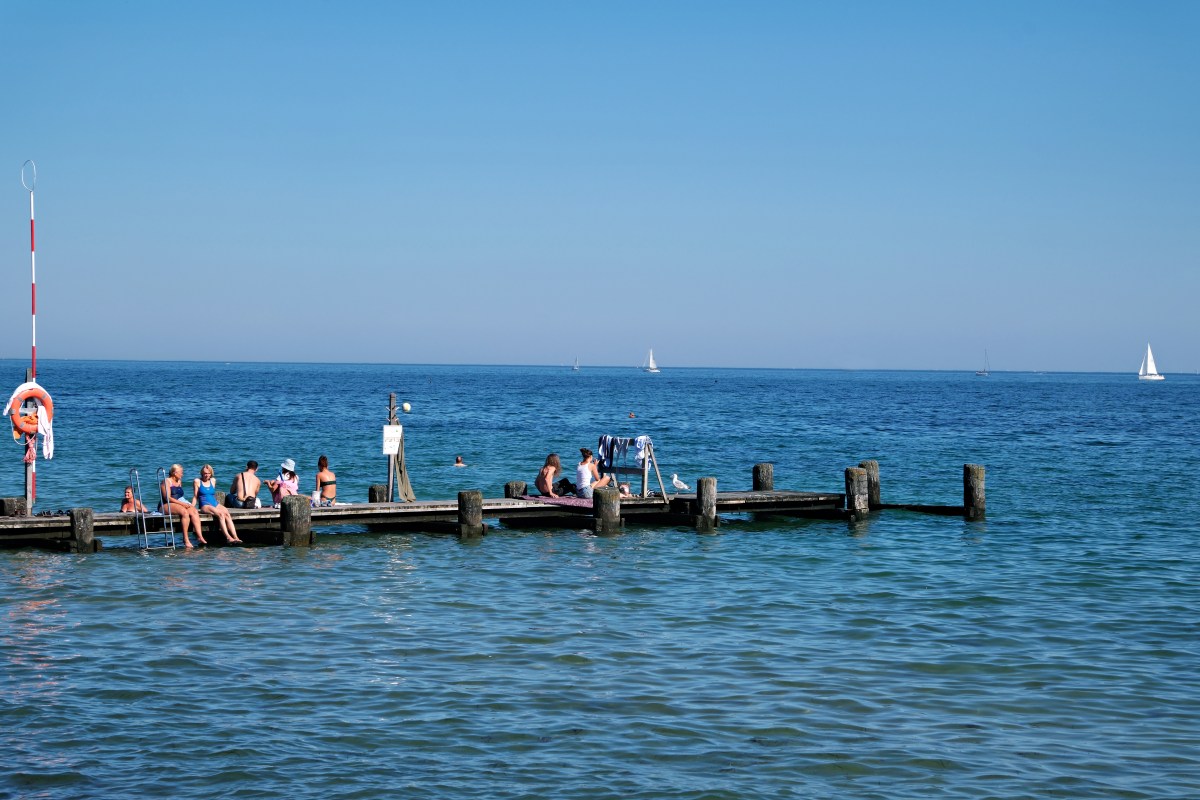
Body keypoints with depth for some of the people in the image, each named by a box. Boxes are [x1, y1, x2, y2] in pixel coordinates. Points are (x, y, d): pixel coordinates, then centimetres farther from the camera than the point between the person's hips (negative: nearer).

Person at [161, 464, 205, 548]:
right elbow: (167, 498, -13)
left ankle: (200, 536, -34)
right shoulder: (167, 482, -3)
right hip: (166, 506, -8)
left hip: (179, 505, 8)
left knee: (194, 511, -20)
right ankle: (186, 540, -35)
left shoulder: (179, 482, 22)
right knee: (184, 512, -34)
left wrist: (186, 503, 2)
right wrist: (181, 503, -19)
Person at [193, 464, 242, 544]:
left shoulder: (213, 481, 21)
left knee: (227, 514, -26)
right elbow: (195, 497, 5)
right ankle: (228, 537, -42)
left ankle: (235, 537, -39)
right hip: (205, 505, -5)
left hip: (215, 503, 5)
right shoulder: (197, 481, 7)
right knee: (221, 514, -32)